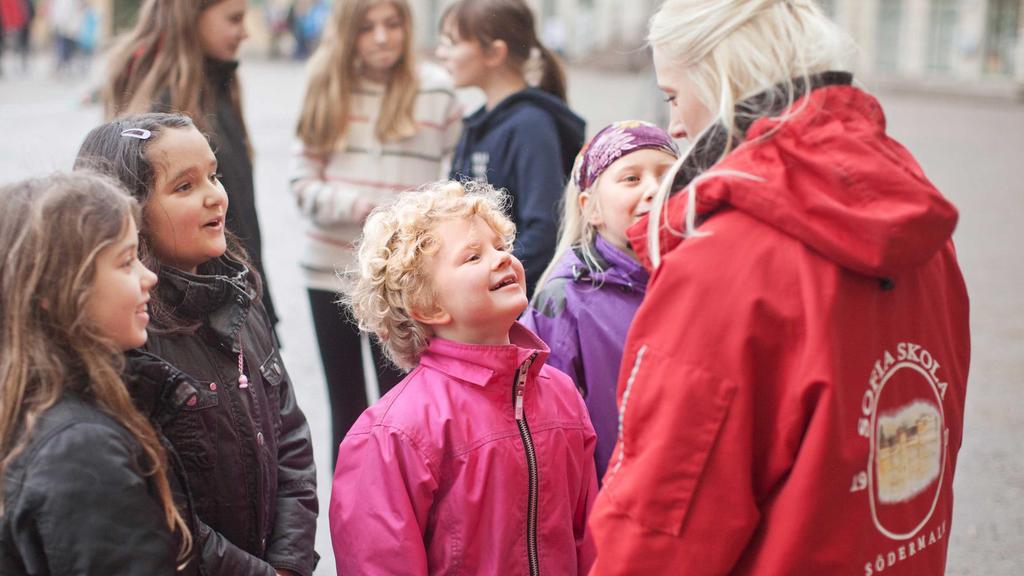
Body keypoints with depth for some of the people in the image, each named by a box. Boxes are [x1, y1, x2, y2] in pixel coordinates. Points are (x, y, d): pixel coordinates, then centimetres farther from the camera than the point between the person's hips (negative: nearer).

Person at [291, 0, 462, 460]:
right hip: (331, 270, 3)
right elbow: (302, 182, -1)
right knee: (345, 405, 14)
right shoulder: (326, 90, 3)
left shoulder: (436, 91, -4)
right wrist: (360, 205, -16)